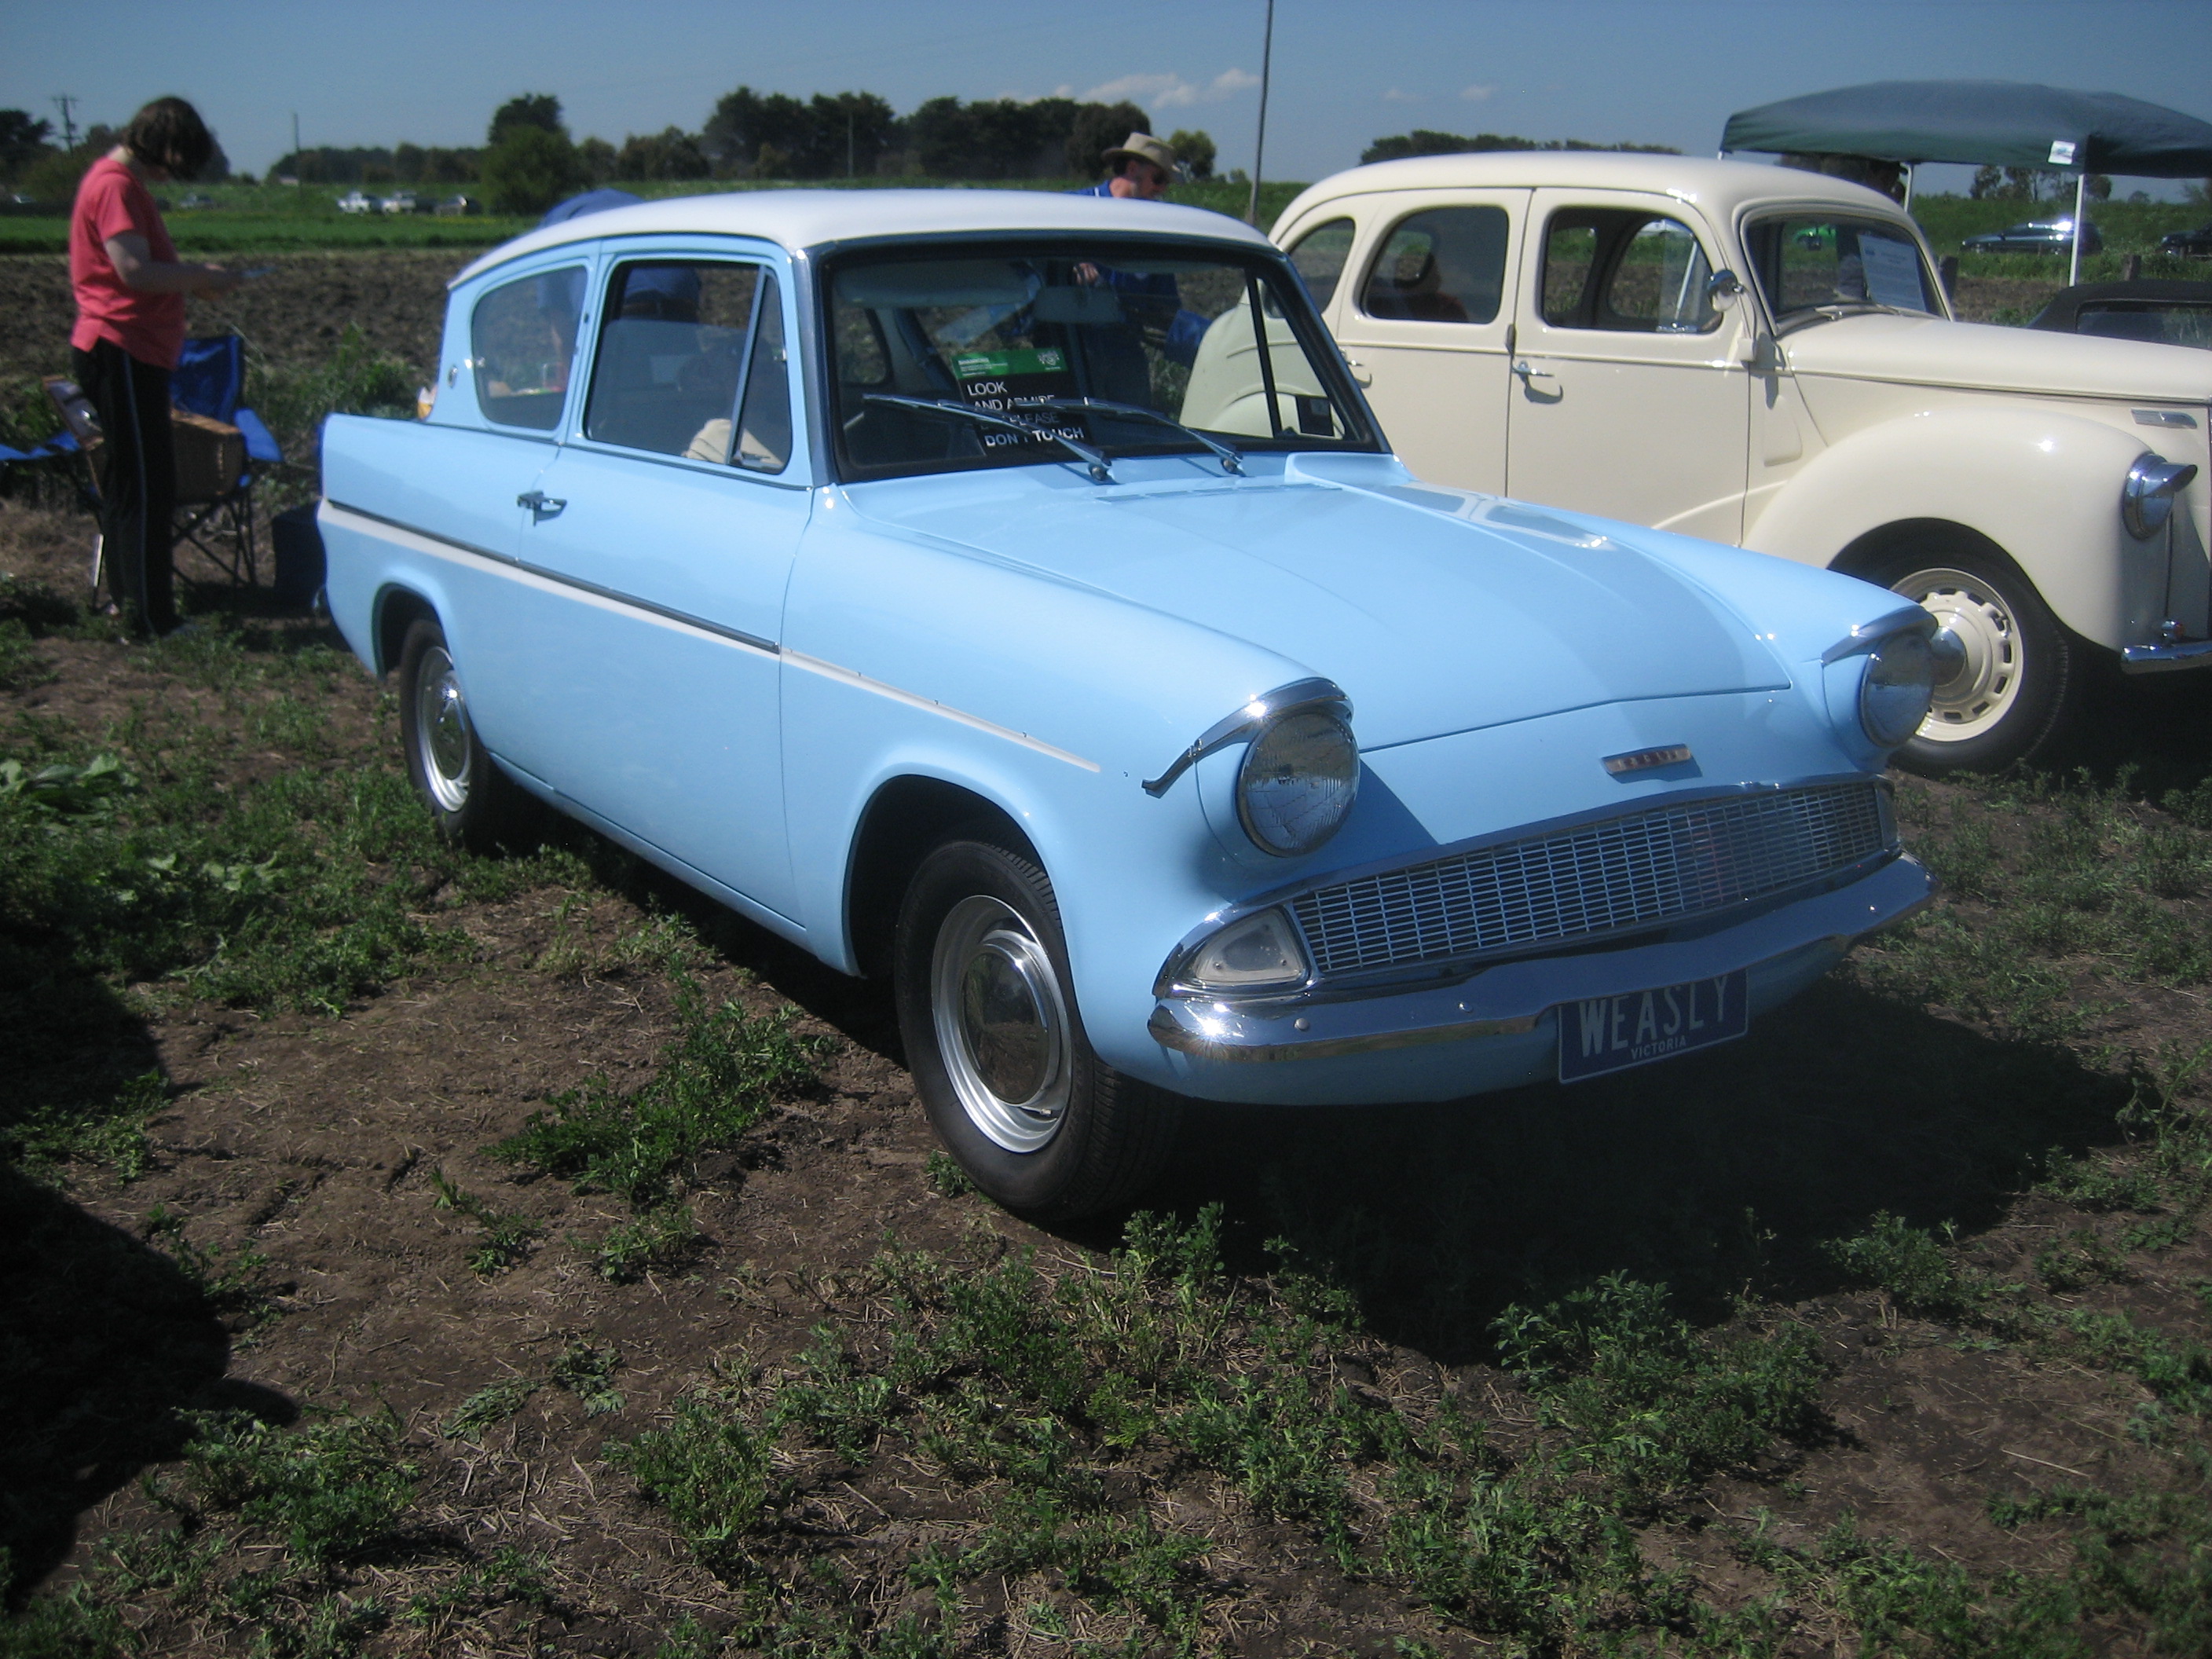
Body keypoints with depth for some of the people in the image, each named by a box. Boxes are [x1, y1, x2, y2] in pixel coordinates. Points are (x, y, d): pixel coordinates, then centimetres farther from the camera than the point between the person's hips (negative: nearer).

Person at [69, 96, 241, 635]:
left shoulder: (124, 182, 19)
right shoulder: (115, 185, -14)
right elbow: (135, 271, -23)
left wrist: (192, 276, 8)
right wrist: (202, 277, -13)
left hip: (133, 352, 11)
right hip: (120, 351, -11)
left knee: (129, 483, 16)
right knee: (146, 487, -8)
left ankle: (128, 597, 25)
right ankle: (151, 616, -6)